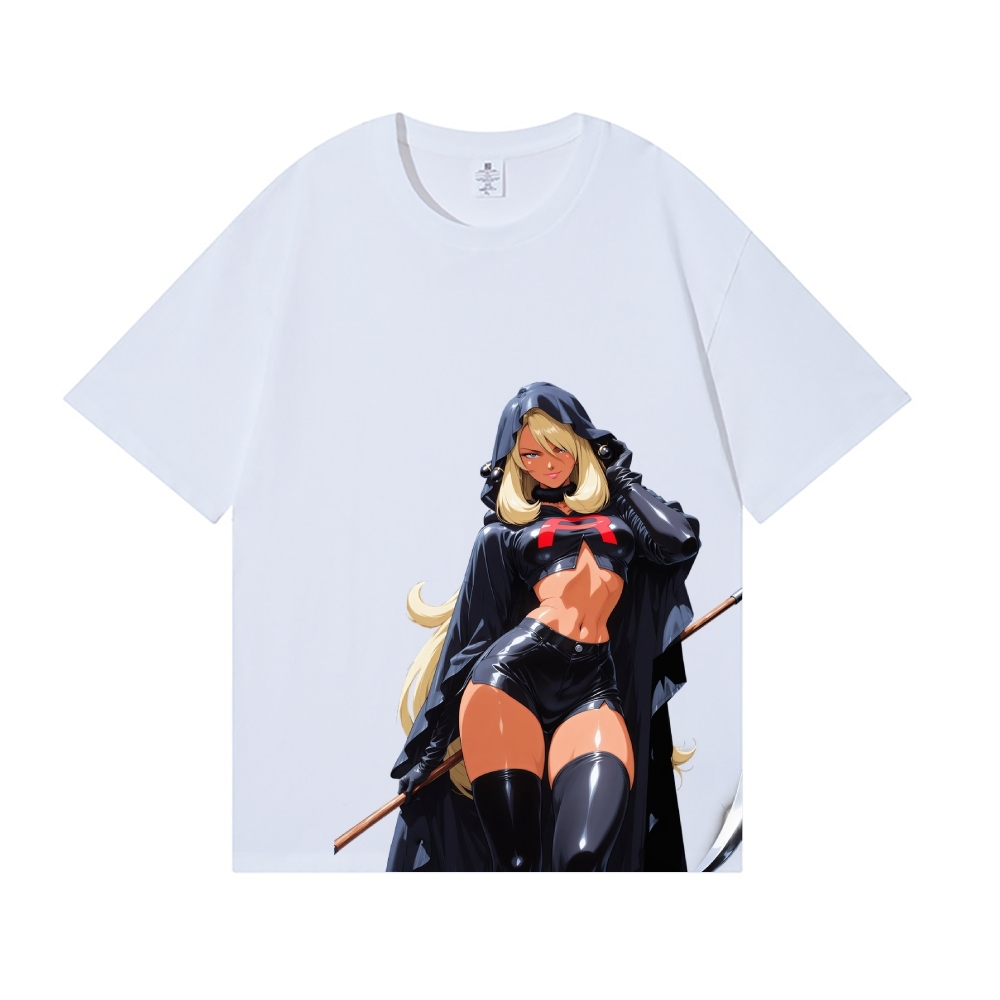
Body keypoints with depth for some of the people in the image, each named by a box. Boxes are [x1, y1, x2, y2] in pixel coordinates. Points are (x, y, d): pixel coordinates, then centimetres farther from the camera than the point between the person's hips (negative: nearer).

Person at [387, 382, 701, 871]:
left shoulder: (619, 507, 24)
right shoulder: (505, 527, 20)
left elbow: (681, 541, 3)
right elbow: (471, 631, 16)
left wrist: (620, 475, 18)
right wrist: (432, 742, 11)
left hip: (599, 687, 1)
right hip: (514, 670, 0)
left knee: (584, 858, -23)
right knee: (513, 858, -16)